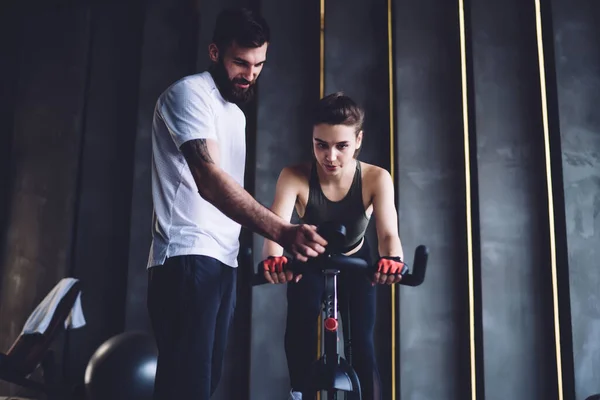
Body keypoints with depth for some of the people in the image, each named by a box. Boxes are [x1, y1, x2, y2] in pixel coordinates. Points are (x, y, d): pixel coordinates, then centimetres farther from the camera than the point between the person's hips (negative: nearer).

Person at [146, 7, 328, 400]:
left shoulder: (235, 113, 22)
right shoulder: (190, 93, -8)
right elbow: (209, 180, -24)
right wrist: (284, 233, -35)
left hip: (223, 263, 9)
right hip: (187, 260, -9)